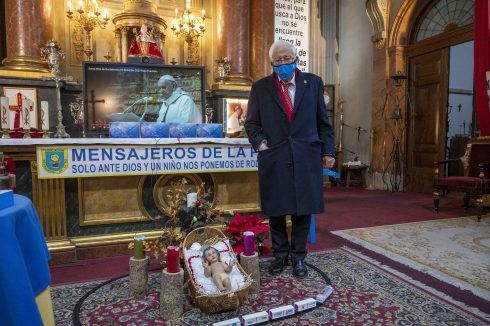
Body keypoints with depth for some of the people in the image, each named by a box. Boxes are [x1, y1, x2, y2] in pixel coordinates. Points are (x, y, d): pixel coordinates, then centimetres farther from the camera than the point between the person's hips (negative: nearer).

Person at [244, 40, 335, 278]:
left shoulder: (313, 83, 9)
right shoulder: (260, 88, 7)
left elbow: (323, 122, 10)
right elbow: (251, 123, 11)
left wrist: (328, 151, 5)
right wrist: (259, 142, -6)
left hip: (306, 158, 1)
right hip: (273, 159, 0)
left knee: (303, 209, 6)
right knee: (275, 210, 7)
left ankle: (298, 256, 24)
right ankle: (280, 254, 26)